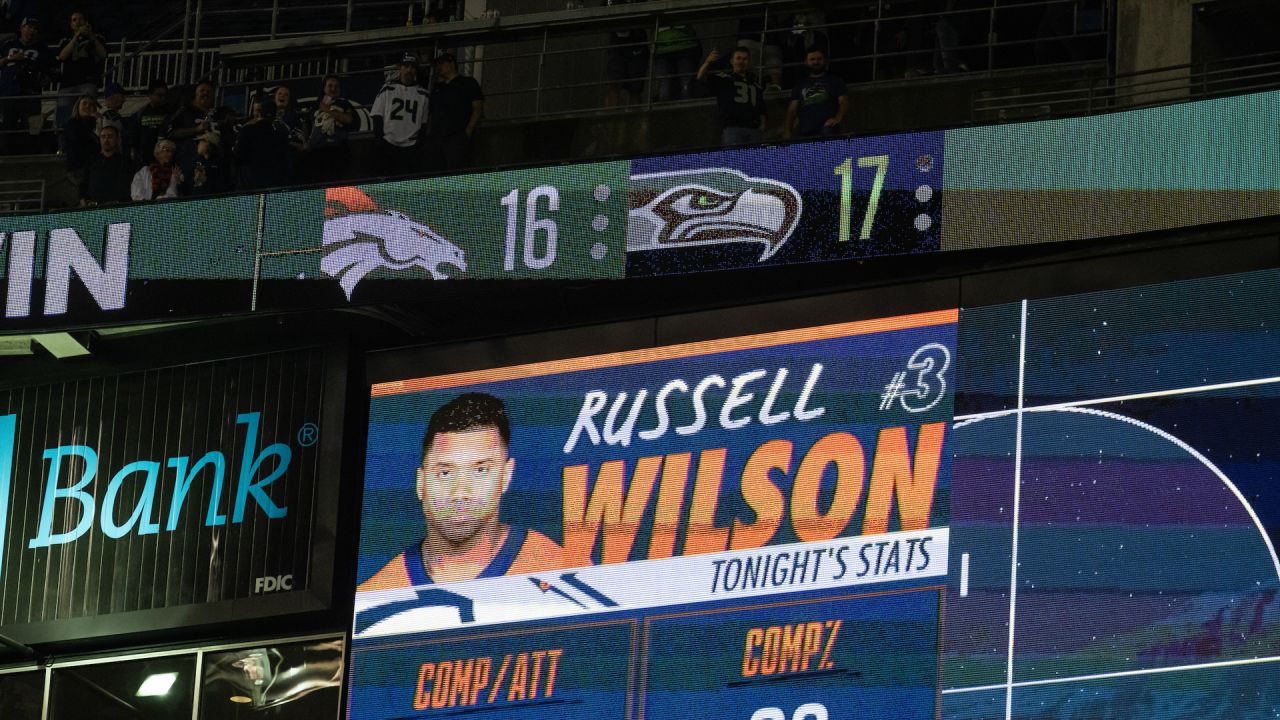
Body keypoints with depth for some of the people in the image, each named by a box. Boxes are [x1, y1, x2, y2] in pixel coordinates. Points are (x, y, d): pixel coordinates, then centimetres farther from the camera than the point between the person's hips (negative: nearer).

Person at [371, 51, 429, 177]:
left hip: (410, 147, 0)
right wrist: (379, 138, -2)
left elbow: (424, 123, 11)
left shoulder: (423, 94, 11)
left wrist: (419, 141, -1)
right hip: (388, 145, 0)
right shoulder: (387, 90, 10)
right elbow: (377, 117, 8)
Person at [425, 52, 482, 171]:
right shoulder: (437, 87, 26)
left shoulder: (468, 83, 8)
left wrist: (467, 132, -12)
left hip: (457, 139, -6)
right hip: (436, 138, 6)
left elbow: (478, 109, 0)